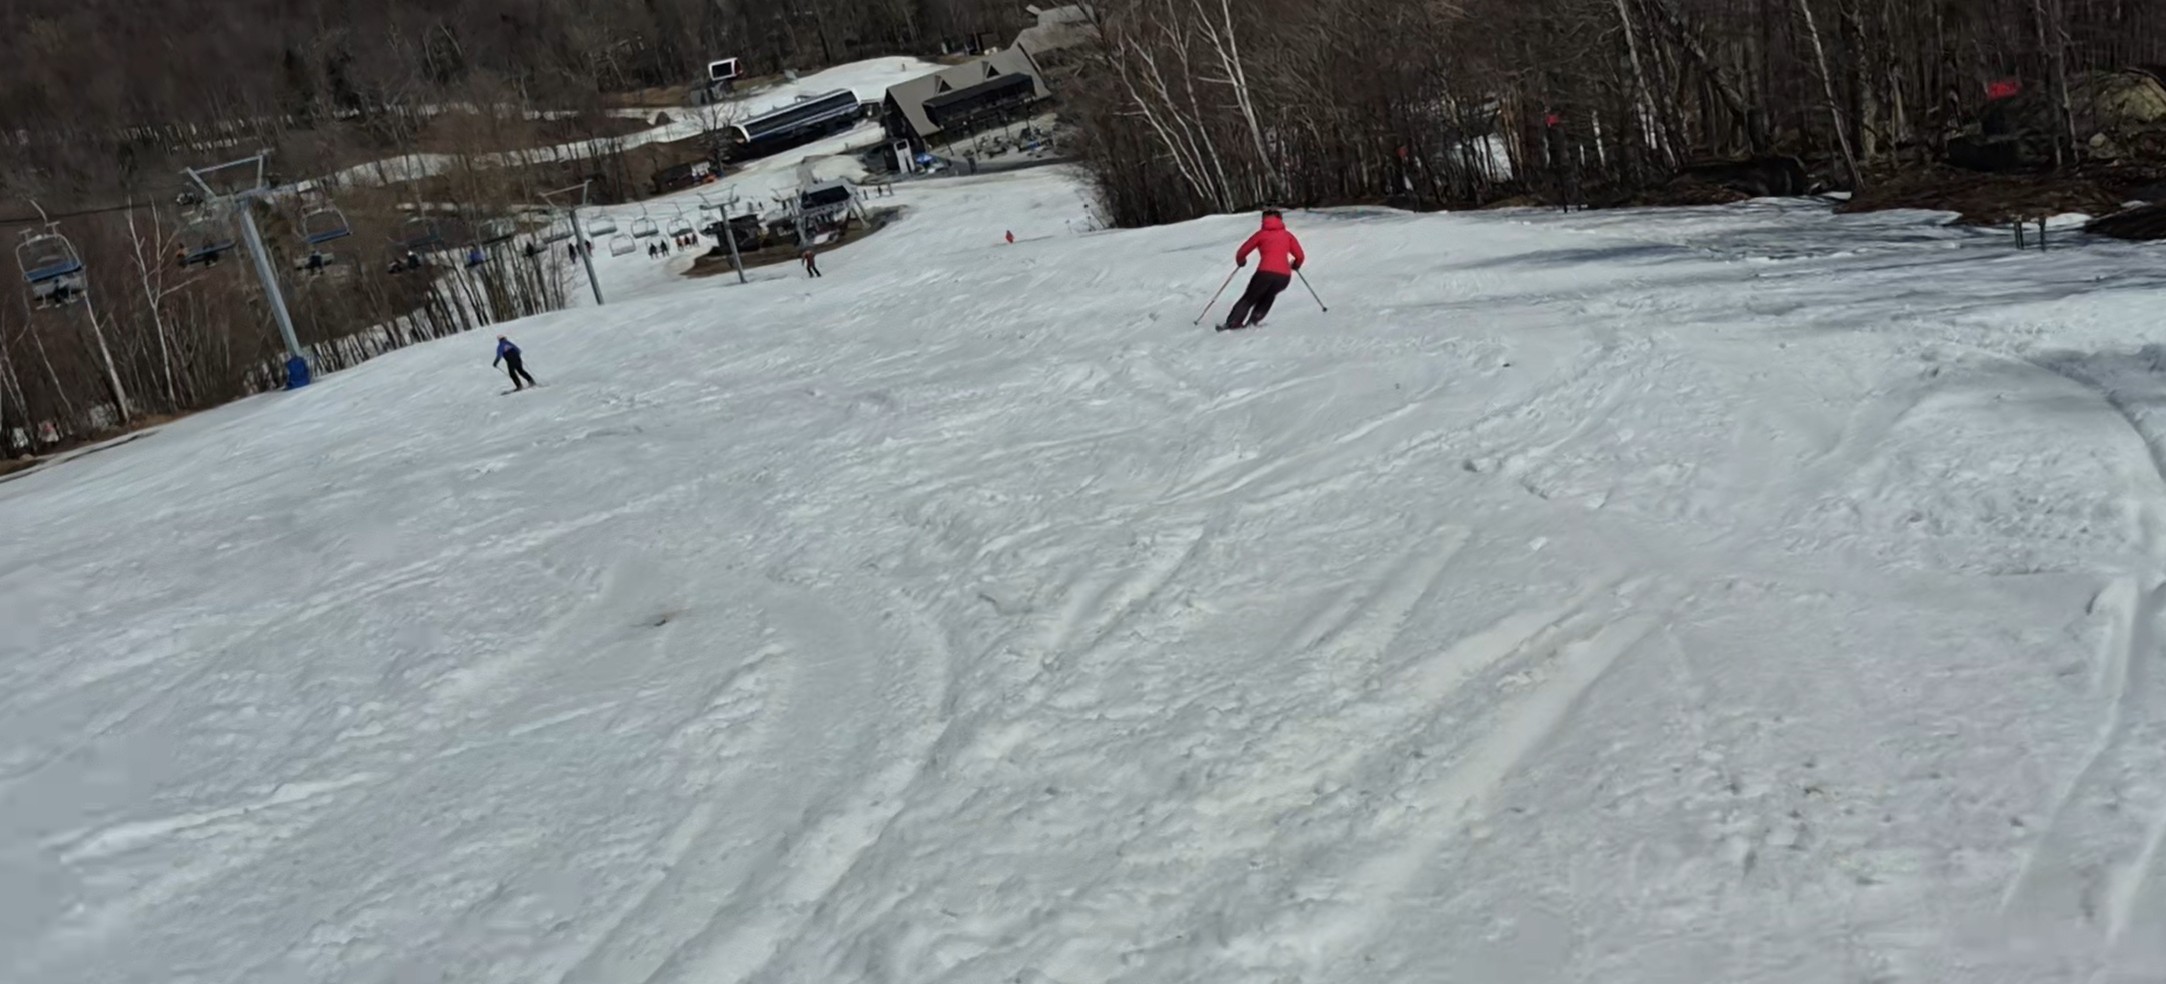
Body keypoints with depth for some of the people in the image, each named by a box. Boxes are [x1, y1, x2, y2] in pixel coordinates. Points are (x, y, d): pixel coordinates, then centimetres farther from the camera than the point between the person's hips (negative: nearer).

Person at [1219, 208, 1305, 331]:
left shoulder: (1262, 234, 14)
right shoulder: (1287, 235, 18)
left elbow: (1242, 253, 15)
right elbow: (1300, 256, 13)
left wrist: (1240, 261, 38)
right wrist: (1295, 265, 36)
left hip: (1265, 273, -2)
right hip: (1284, 276, 2)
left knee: (1248, 298, 14)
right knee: (1269, 295, 29)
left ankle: (1233, 323, 1)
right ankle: (1255, 319, 14)